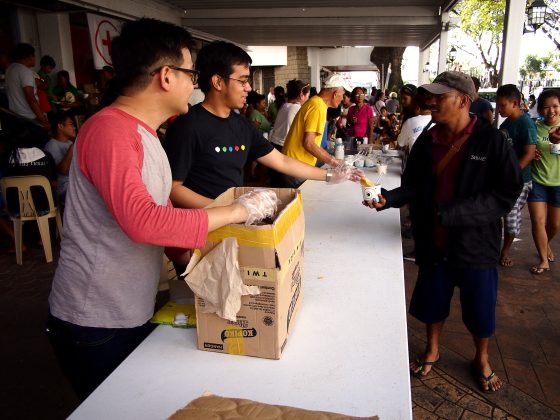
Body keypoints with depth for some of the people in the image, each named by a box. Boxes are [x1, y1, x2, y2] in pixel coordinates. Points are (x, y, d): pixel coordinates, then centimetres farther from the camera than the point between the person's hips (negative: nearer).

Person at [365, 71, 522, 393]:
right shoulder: (427, 142, -1)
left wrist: (452, 212, -22)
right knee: (432, 298, 18)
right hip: (433, 241, 3)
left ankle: (482, 360, 42)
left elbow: (507, 192, -16)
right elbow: (414, 186, 4)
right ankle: (432, 350, 44)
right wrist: (388, 198, -16)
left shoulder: (491, 141, -14)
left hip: (476, 242, -3)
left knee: (480, 306, 14)